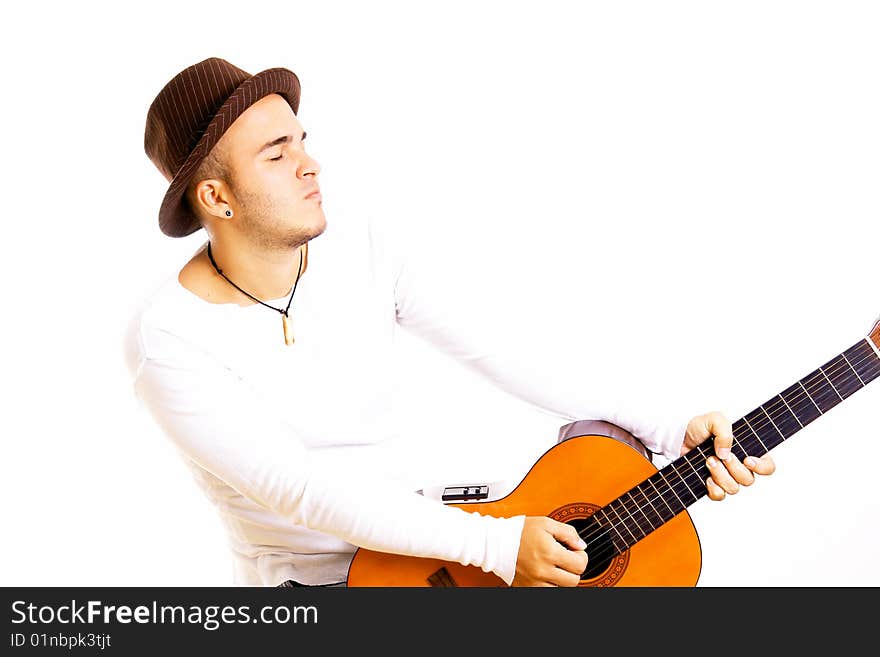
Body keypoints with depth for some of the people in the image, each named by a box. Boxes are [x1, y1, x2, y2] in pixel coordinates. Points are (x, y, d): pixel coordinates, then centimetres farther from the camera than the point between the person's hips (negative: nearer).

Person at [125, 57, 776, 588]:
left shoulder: (368, 249, -4)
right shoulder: (168, 339, -20)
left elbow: (501, 360, -6)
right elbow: (297, 489, -26)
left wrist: (672, 434, -13)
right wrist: (497, 544, -30)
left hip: (415, 528, 5)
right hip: (303, 575, -5)